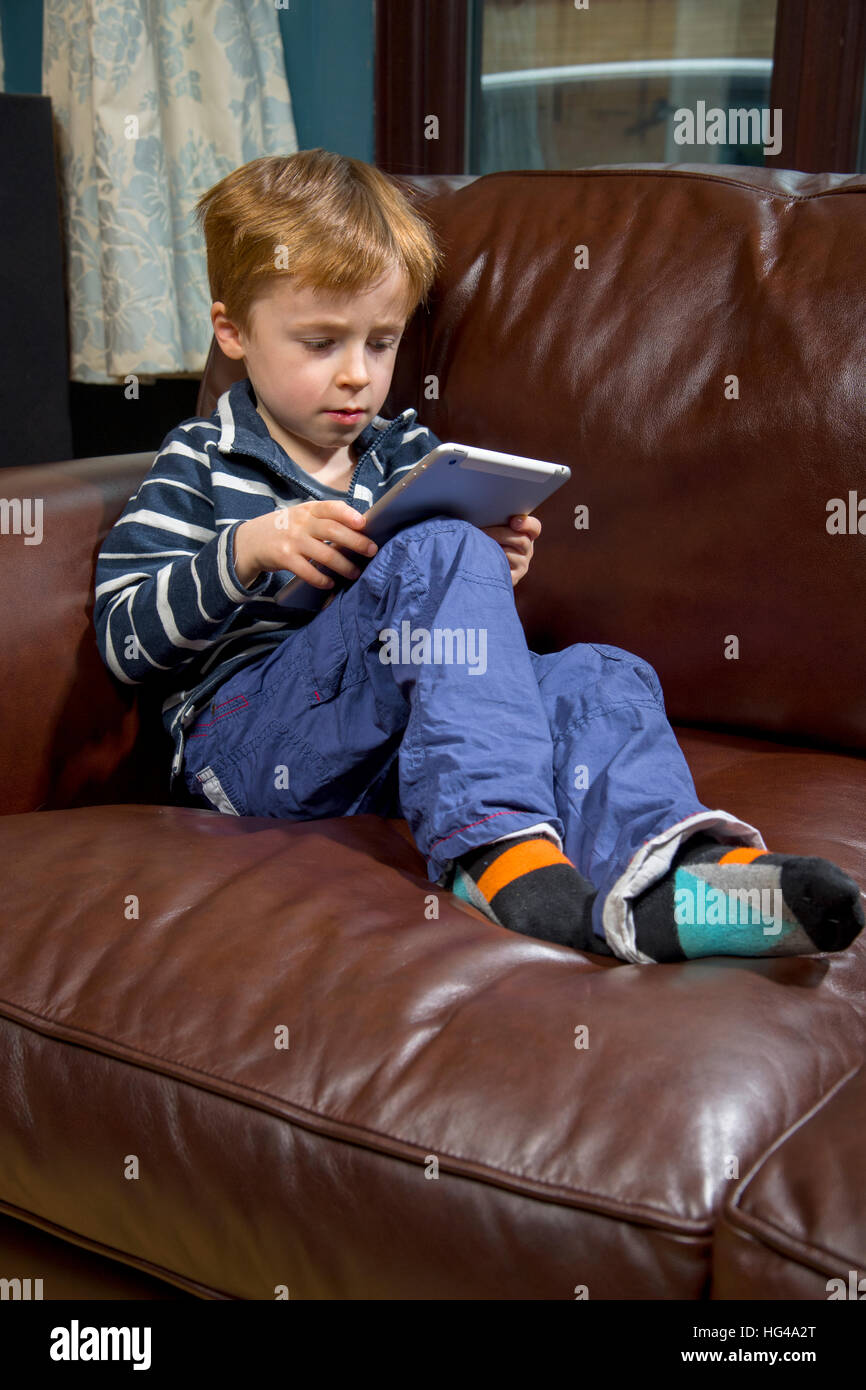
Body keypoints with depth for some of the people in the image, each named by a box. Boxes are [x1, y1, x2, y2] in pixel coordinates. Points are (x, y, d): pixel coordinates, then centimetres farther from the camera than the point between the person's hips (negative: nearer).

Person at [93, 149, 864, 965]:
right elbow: (122, 638, -1)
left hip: (404, 746, 5)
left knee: (597, 677, -20)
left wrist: (493, 576, -1)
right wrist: (245, 551, -17)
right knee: (440, 554, -28)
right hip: (246, 738, -5)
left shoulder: (406, 454, 20)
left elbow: (435, 625, 22)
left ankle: (660, 881, -52)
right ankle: (498, 846, -41)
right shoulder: (199, 463, 7)